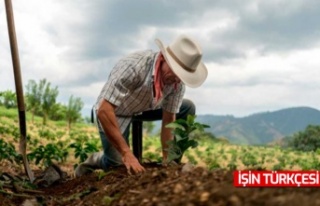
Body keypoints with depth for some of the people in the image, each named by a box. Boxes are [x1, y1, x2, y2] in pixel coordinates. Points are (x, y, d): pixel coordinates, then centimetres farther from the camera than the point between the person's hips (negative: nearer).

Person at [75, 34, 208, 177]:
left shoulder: (178, 82, -21)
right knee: (119, 165, -17)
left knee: (187, 108, -8)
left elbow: (169, 121, -13)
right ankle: (96, 160, 17)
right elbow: (103, 110, -41)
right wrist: (127, 154, -43)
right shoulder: (133, 66, -38)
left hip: (145, 108, 5)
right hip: (113, 111, -5)